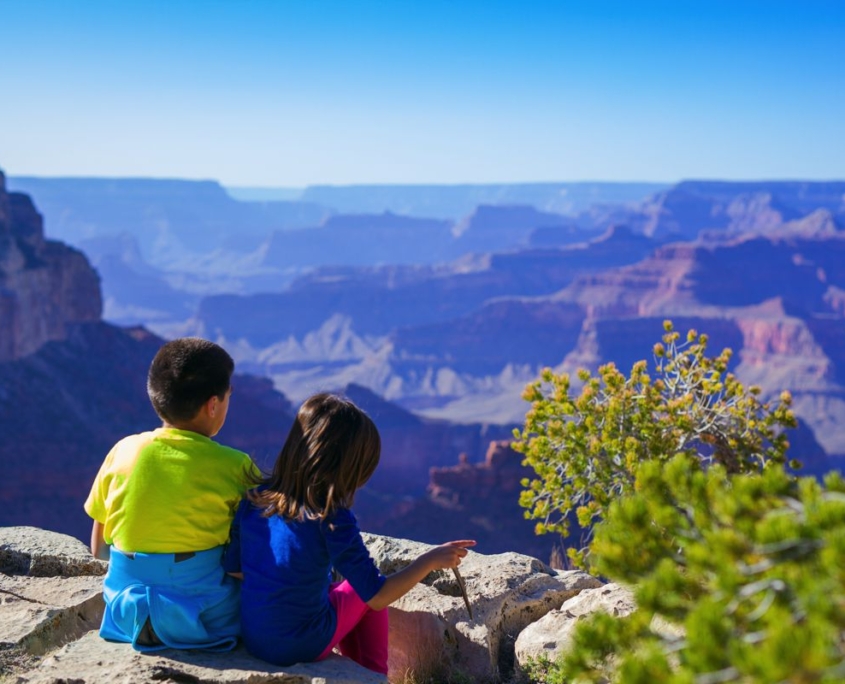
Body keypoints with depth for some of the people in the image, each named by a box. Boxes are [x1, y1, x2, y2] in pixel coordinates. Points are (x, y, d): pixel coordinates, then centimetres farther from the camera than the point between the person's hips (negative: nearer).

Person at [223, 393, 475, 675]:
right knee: (363, 593, 21)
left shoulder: (253, 500, -7)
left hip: (251, 638, 5)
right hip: (303, 647, -5)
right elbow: (377, 597, -18)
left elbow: (232, 568, 4)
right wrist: (430, 560, -9)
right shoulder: (332, 520, -22)